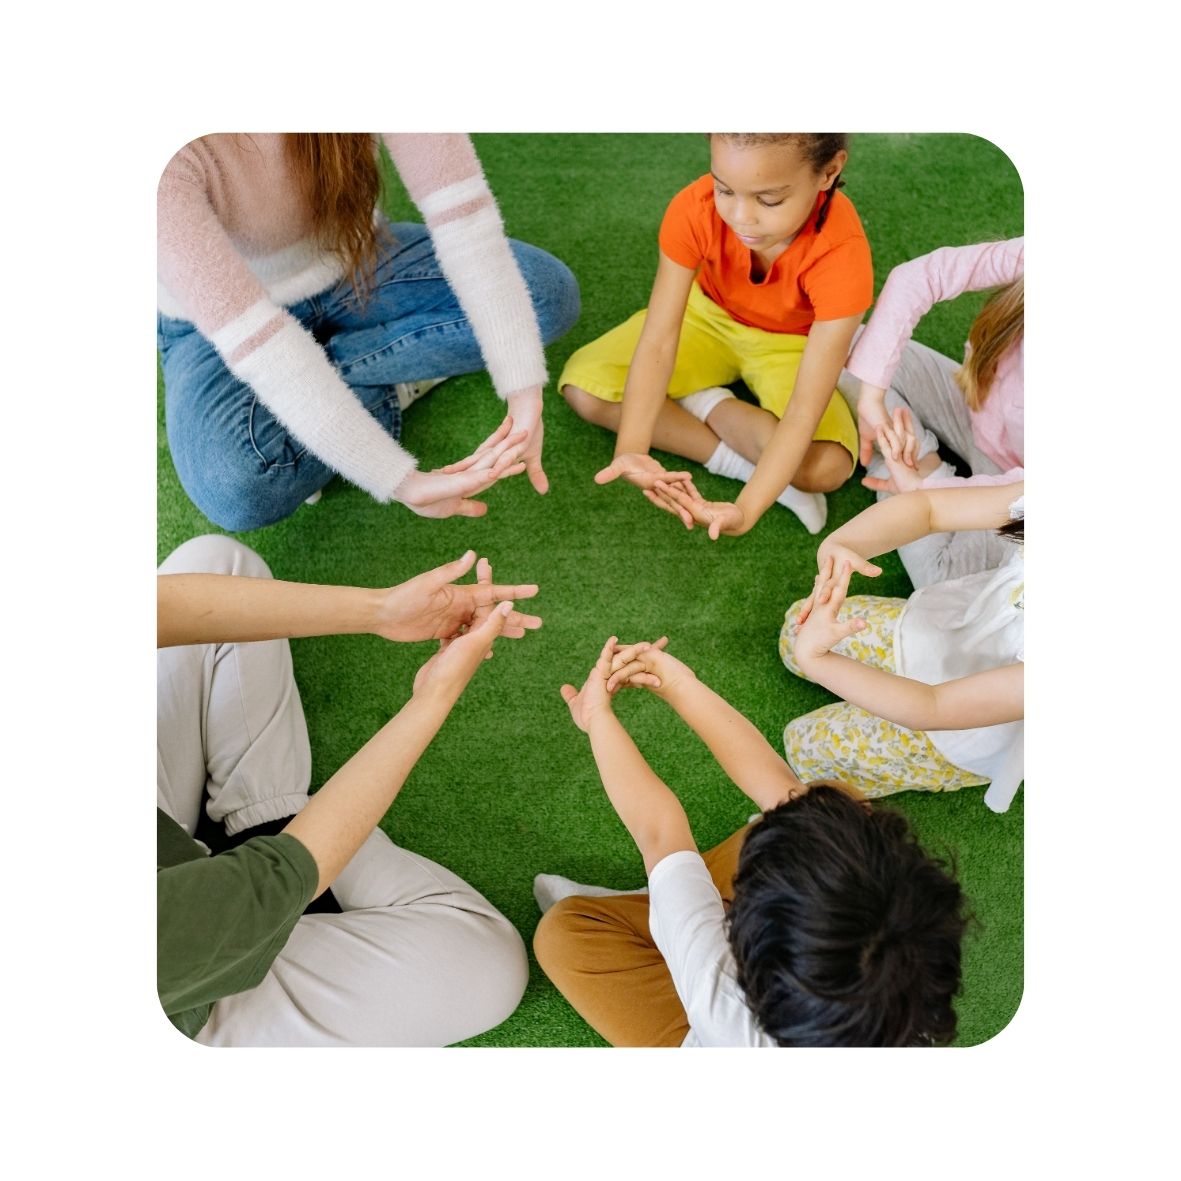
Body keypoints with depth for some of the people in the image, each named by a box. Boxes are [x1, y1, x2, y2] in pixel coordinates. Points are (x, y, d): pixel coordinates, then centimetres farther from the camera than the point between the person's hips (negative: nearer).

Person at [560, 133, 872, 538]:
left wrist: (746, 509, -49)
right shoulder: (694, 209, -29)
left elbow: (806, 408, -38)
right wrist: (630, 450, -45)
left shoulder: (842, 253, -34)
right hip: (709, 315, 3)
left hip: (793, 344, -3)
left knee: (826, 467, -31)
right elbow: (658, 340, -32)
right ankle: (733, 459, -17)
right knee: (584, 388, -18)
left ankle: (707, 405, -8)